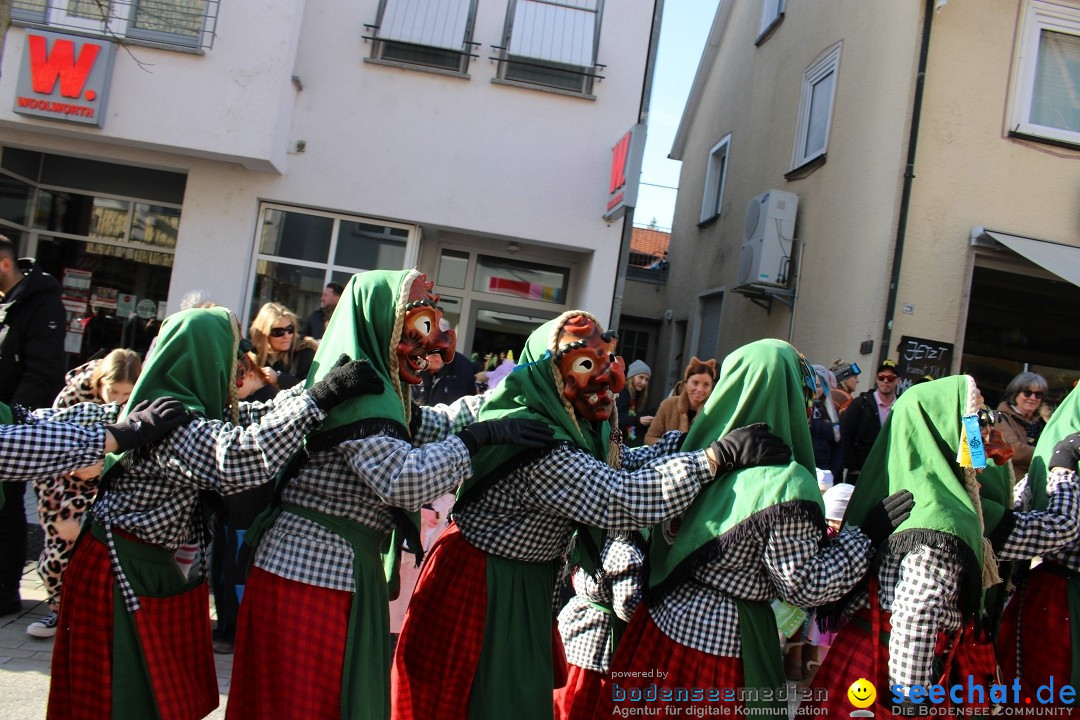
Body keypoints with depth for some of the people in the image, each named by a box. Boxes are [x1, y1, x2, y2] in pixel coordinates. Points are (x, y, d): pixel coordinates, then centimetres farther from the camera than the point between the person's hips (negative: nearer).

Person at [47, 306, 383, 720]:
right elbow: (237, 458, -43)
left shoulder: (190, 413, 4)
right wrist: (320, 396, -42)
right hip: (120, 571, -9)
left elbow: (253, 421, 9)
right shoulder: (171, 423, -26)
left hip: (153, 566, 9)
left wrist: (319, 386, -2)